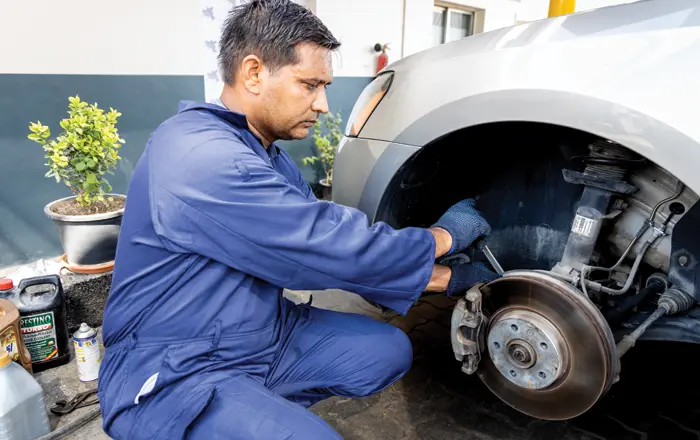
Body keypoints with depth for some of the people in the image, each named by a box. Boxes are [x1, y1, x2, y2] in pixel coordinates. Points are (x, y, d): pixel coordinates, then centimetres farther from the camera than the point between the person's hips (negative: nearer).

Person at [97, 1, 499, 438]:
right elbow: (338, 251, -27)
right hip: (174, 376, -8)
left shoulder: (270, 156, 5)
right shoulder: (203, 158, -26)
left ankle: (264, 404, 11)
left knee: (389, 350, 3)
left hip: (265, 336, 8)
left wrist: (448, 279, 3)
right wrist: (445, 235, -10)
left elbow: (334, 246, 6)